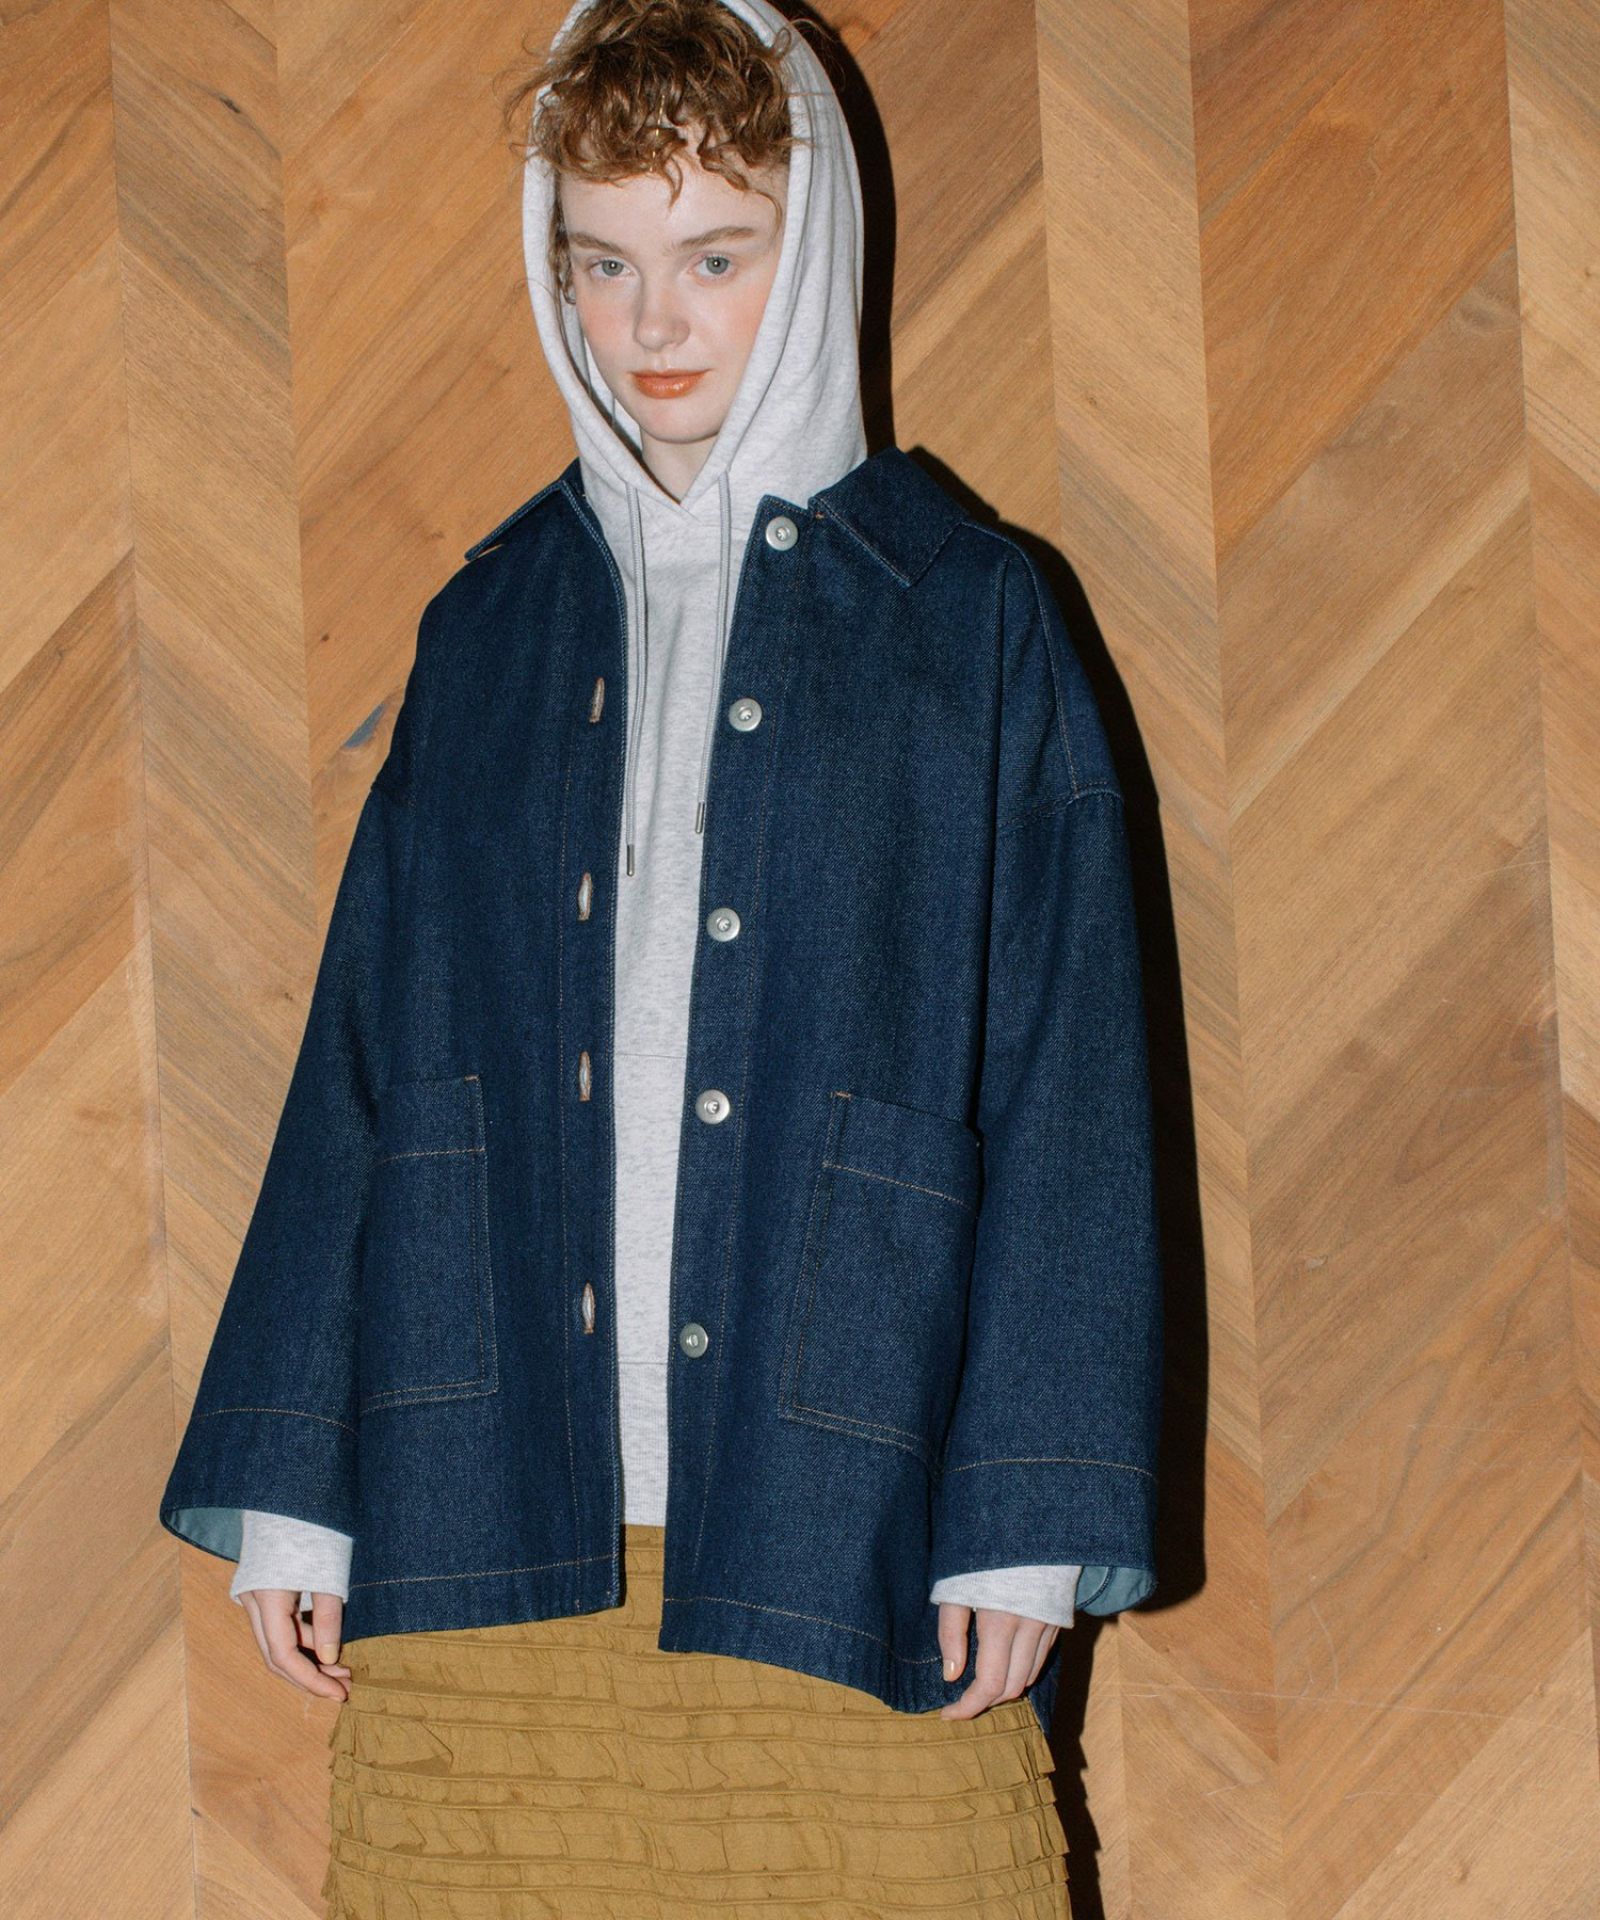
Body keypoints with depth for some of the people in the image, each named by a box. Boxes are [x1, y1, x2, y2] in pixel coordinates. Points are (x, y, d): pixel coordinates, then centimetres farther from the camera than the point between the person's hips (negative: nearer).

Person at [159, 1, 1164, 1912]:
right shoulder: (492, 624, 13)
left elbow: (1069, 1089, -1)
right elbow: (363, 1056, 11)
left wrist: (1029, 1523, -8)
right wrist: (290, 1489, 5)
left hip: (847, 1540, -2)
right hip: (491, 1545, 3)